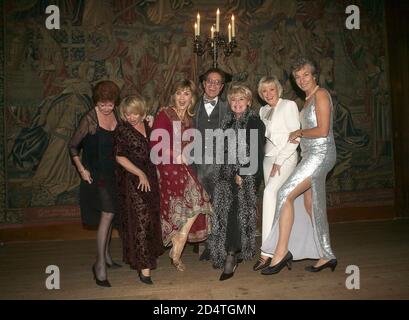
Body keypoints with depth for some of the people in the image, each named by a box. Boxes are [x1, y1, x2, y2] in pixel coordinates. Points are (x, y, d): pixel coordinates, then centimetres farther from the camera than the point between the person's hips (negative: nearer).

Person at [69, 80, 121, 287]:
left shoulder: (116, 116, 3)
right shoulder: (90, 119, -13)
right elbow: (73, 146, -7)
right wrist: (82, 169, -12)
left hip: (112, 172, 6)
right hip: (95, 174, -6)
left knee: (108, 214, 14)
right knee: (107, 214, -13)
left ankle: (106, 256, 30)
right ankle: (100, 264, -4)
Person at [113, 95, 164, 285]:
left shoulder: (147, 126, 8)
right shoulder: (122, 130, -8)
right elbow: (120, 157, -12)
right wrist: (140, 174, -14)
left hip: (150, 178, 6)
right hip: (132, 181, -6)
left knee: (151, 218, 13)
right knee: (140, 221, -6)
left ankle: (149, 254, 34)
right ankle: (144, 267, 1)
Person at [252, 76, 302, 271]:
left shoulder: (289, 105, -3)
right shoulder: (263, 111, 16)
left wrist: (279, 161, -15)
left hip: (286, 157, -7)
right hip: (268, 158, 7)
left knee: (270, 192, -26)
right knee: (275, 201, 4)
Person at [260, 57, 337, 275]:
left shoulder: (321, 94, -8)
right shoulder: (308, 99, 19)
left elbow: (323, 131, -17)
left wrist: (300, 132, -4)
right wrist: (300, 137, 8)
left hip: (321, 154, -10)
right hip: (311, 155, 10)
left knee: (285, 195, -18)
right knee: (312, 206, 9)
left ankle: (281, 250, -13)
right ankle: (326, 256, 17)